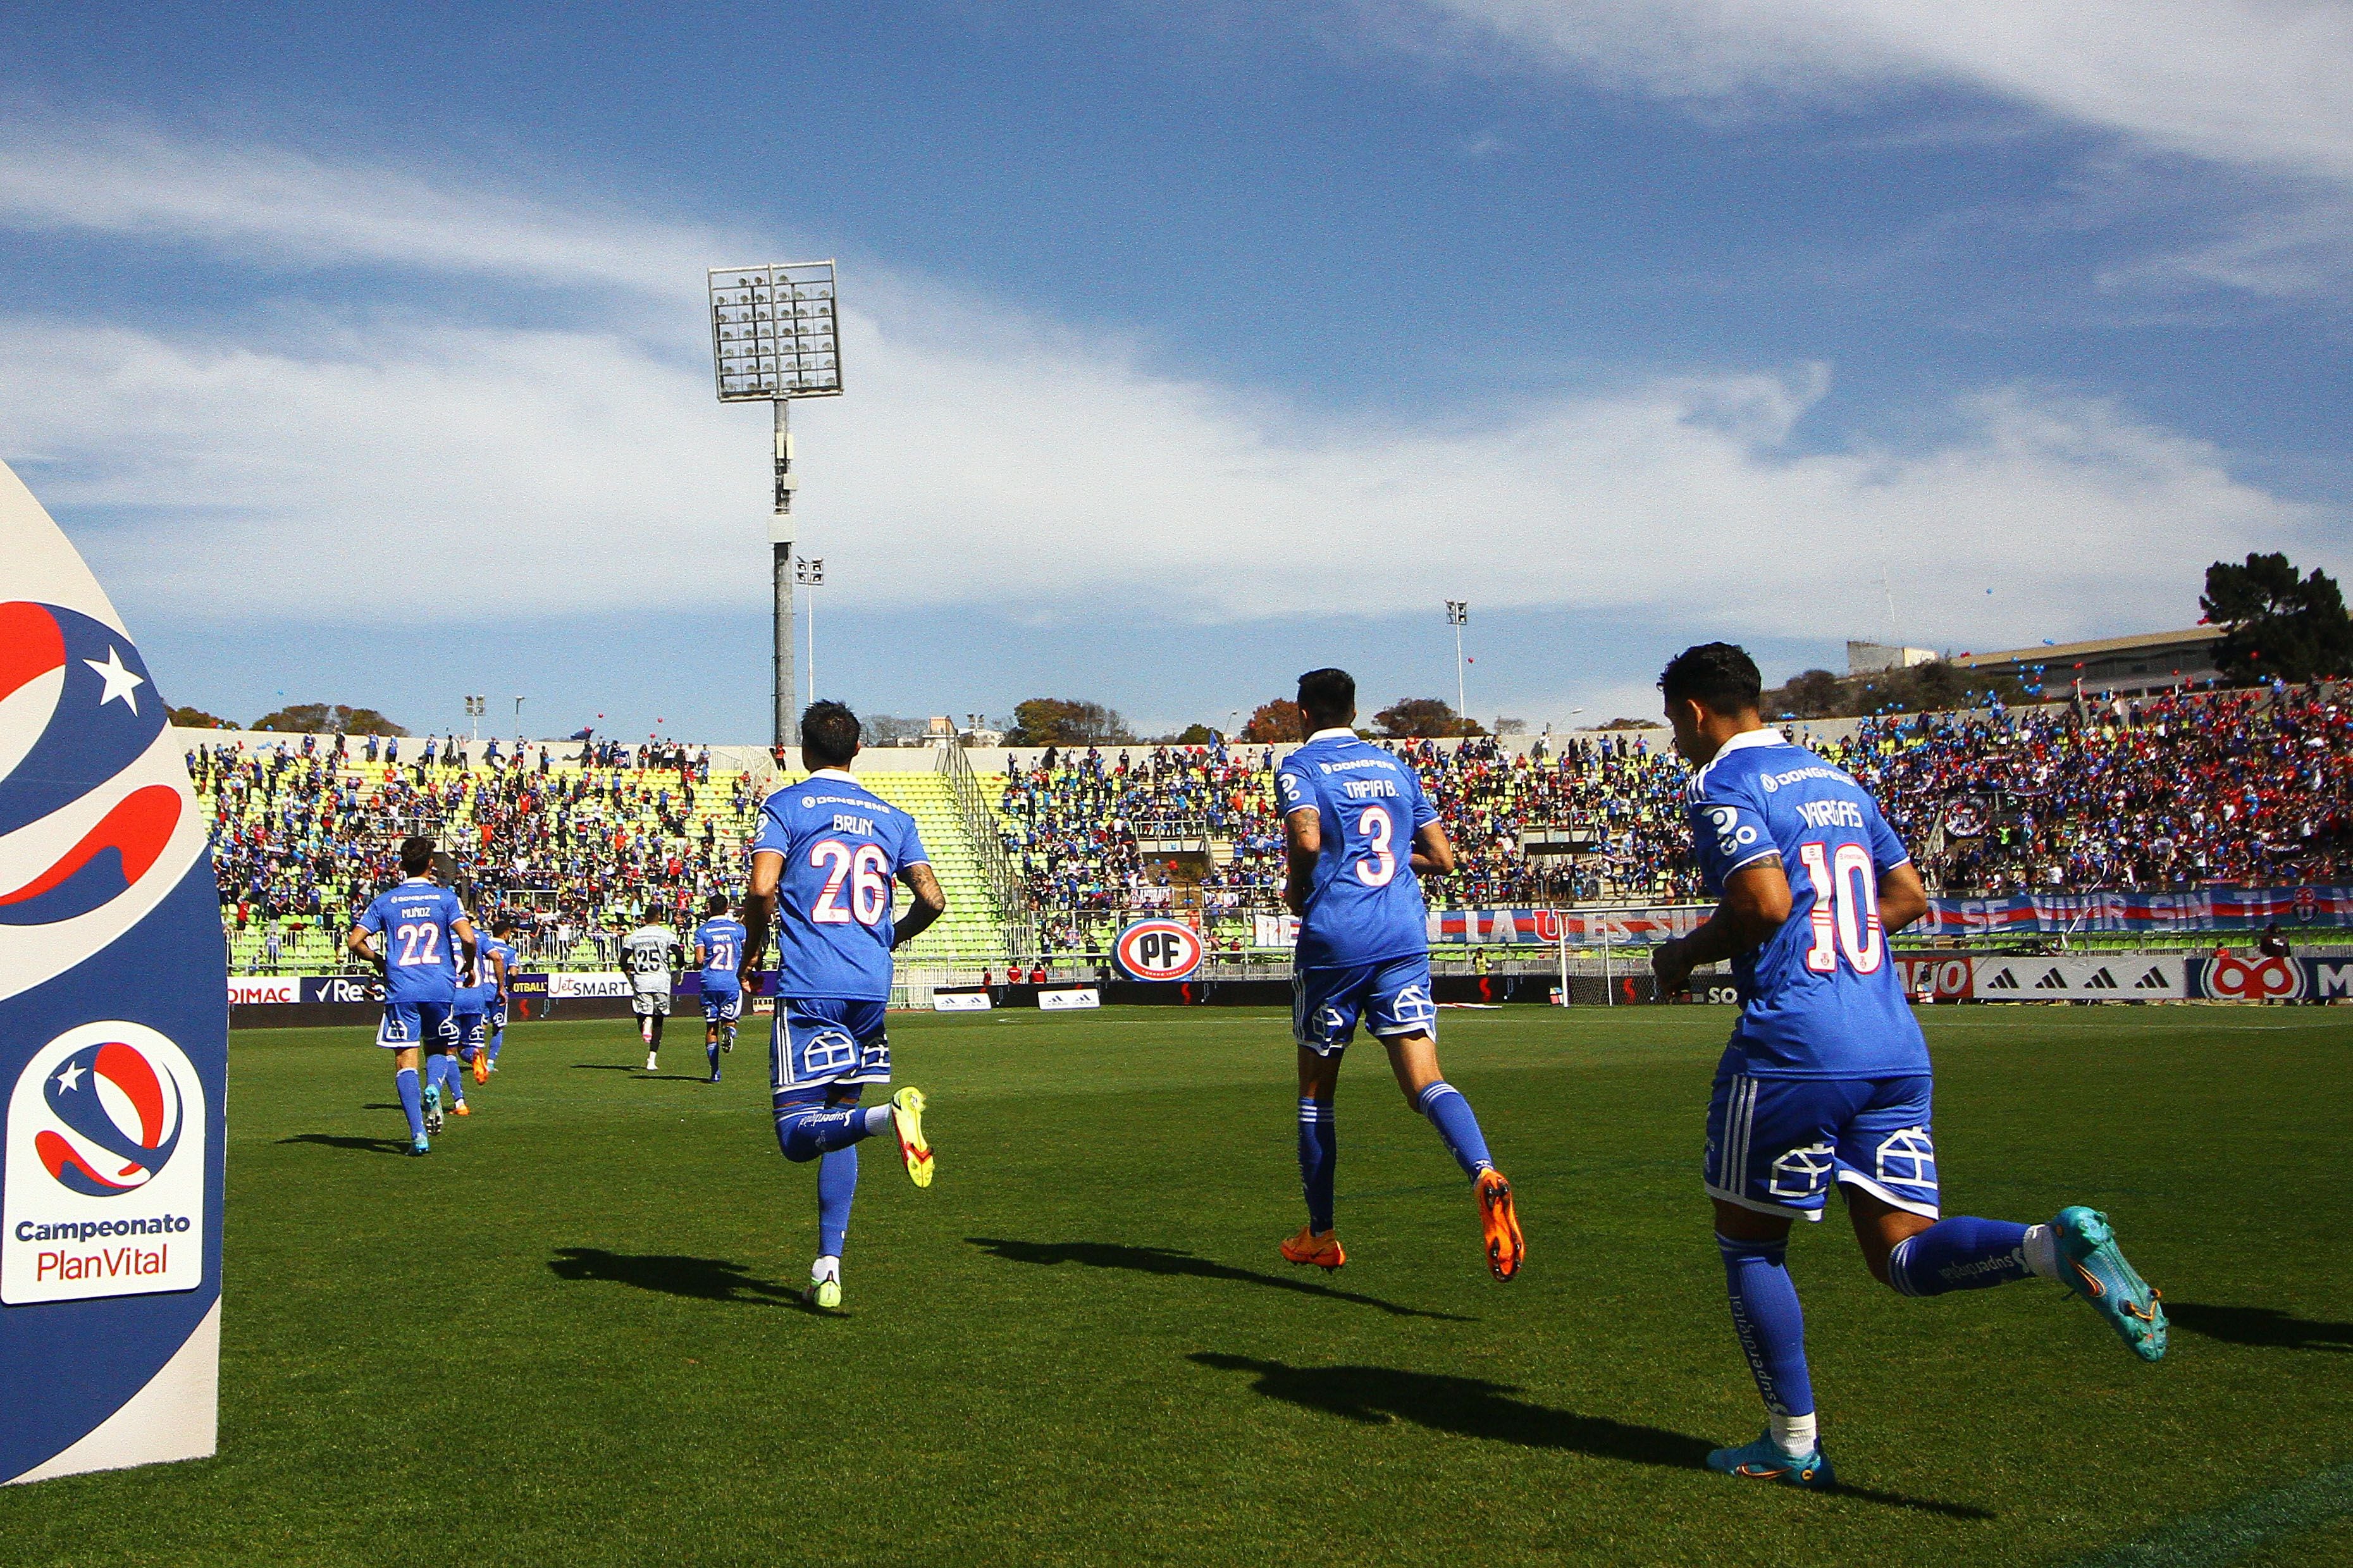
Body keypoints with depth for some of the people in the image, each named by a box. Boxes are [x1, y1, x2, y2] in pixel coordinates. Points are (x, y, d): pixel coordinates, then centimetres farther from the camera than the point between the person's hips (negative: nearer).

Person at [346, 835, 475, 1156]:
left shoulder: (385, 901, 6)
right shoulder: (445, 897, 3)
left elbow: (354, 941, 1)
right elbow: (467, 938, -9)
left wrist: (379, 961, 19)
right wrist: (468, 966, 10)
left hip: (401, 990, 0)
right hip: (440, 987, 0)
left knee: (406, 1060, 0)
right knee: (438, 1048, 21)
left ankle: (418, 1133, -12)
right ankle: (433, 1089, -12)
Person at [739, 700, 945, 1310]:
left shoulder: (786, 805, 2)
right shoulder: (892, 817, 14)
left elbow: (762, 889, -11)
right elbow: (933, 900, 5)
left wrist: (752, 952, 6)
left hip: (807, 988, -5)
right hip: (871, 988, 5)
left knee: (798, 1134, -6)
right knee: (839, 1129, 15)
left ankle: (889, 1115, -34)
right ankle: (828, 1268, 10)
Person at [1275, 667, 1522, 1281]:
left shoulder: (1300, 767, 1)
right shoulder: (1395, 768, 16)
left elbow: (1307, 839, -19)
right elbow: (1443, 857, 15)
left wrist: (1297, 888, 1)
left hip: (1333, 938, -3)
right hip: (1405, 937, 3)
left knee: (1316, 1090, 13)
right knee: (1425, 1080, -6)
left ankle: (1320, 1236, 22)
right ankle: (1484, 1174, -36)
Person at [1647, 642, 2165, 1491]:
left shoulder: (1721, 785, -4)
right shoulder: (1837, 780, 20)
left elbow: (1764, 901, -18)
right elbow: (1907, 895, 22)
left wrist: (1684, 954, -3)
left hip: (1791, 1045, -7)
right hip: (1895, 1047, 7)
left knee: (1748, 1244, 10)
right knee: (1904, 1254, 5)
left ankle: (1793, 1445, 15)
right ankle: (2057, 1245, -21)